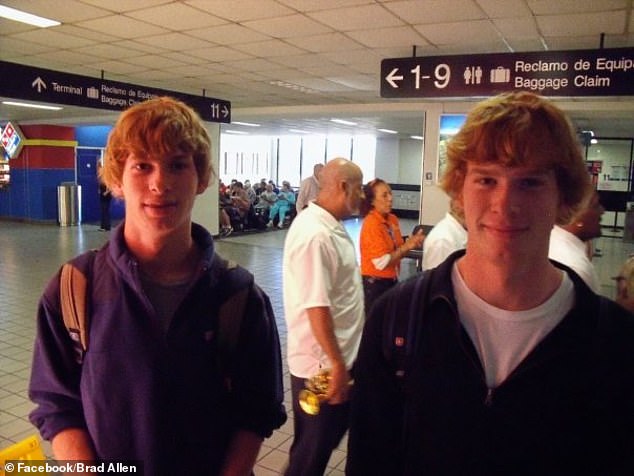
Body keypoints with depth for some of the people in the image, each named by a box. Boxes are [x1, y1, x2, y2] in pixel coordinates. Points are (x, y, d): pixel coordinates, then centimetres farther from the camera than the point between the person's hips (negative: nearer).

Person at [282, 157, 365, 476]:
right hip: (322, 363, -9)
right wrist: (337, 364, -22)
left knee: (321, 441, 24)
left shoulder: (330, 226, 7)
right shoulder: (316, 235, -25)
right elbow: (316, 307, -28)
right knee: (314, 446, 11)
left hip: (335, 356, 9)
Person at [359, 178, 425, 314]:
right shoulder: (371, 223, -18)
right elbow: (382, 262, -21)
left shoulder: (393, 219, 5)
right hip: (375, 284, -7)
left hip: (391, 281, 8)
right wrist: (407, 246, -18)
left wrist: (411, 243, -7)